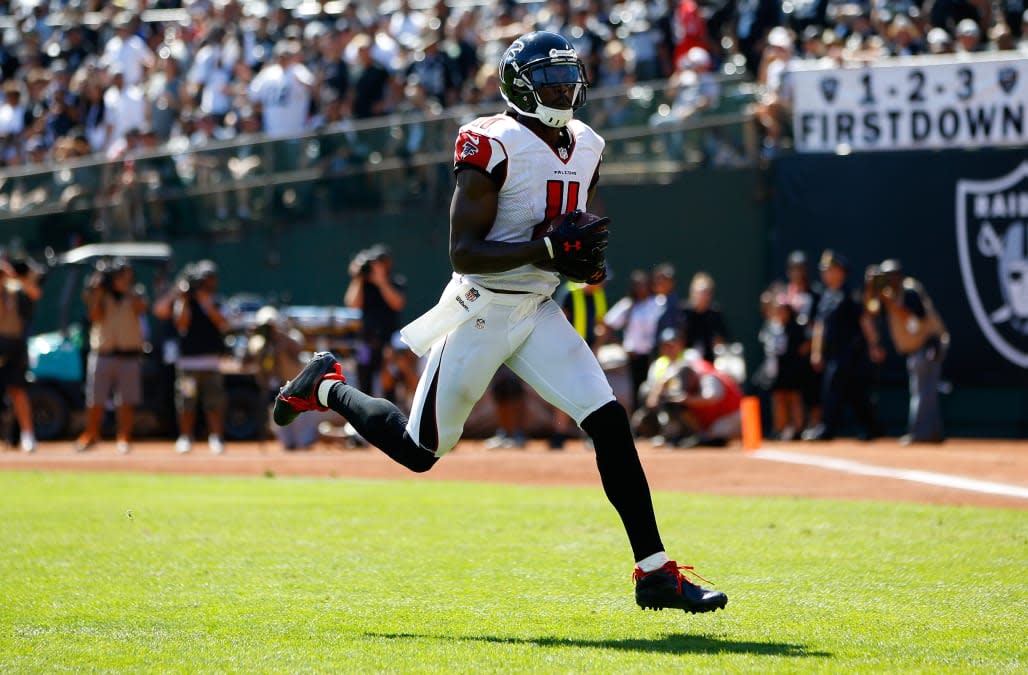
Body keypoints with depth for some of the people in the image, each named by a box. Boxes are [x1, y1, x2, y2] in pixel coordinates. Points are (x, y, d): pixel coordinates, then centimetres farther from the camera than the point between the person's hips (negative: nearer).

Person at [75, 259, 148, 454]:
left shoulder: (135, 295, 7)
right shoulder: (98, 295, 6)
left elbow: (140, 309, -13)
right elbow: (95, 316, -7)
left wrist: (127, 290, -15)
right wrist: (97, 294, -12)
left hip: (129, 355, 0)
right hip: (102, 353, 0)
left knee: (126, 401, 0)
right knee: (95, 399, 1)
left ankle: (124, 437, 8)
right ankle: (91, 434, 15)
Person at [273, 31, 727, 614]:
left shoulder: (586, 148, 7)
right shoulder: (493, 146, -17)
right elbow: (464, 252, -20)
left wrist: (585, 259, -1)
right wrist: (546, 249, -29)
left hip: (539, 314, 6)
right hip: (481, 313, -6)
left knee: (610, 423, -11)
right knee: (419, 450, 6)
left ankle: (654, 571, -10)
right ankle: (328, 388, 34)